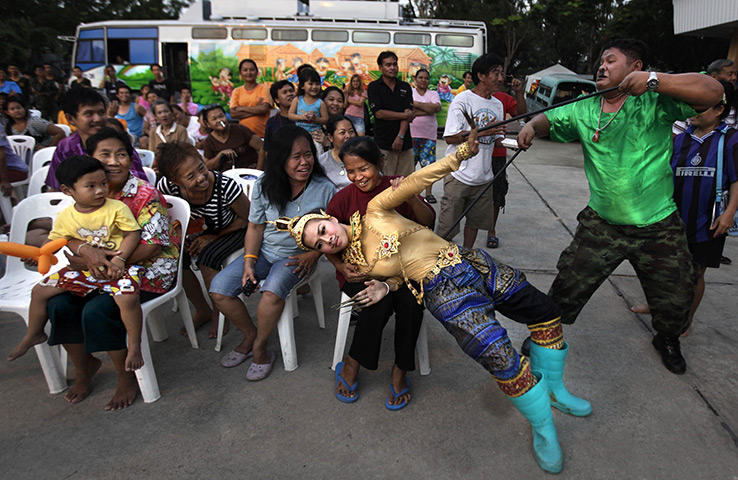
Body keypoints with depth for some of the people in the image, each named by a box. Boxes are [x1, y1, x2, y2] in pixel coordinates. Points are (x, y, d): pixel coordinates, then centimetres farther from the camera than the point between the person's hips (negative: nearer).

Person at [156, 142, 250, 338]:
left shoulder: (226, 186, -34)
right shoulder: (166, 186, -25)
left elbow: (247, 218, -17)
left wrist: (213, 237, -18)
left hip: (231, 231, -4)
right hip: (196, 231, 4)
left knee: (207, 258, -28)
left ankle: (219, 313, -1)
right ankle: (203, 311, 4)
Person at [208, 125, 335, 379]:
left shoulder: (324, 189, -9)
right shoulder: (264, 186, -3)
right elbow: (255, 226, 2)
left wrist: (313, 254, -16)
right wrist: (249, 262, -9)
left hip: (298, 256, -3)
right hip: (264, 253, 4)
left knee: (272, 292, -33)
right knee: (219, 289, -13)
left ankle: (259, 348, -6)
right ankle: (250, 335, 12)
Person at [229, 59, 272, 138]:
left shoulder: (263, 88, 5)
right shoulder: (237, 91, 11)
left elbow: (264, 108, -10)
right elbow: (233, 114, -1)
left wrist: (241, 108, -4)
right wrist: (256, 110, -8)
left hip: (262, 133, -2)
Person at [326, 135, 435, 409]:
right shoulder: (342, 199, 0)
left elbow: (429, 222, -6)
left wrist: (410, 197, -25)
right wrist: (341, 267, -13)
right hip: (360, 270, -1)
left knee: (411, 302, -28)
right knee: (379, 301, -31)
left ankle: (400, 371, -6)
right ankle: (350, 366, -6)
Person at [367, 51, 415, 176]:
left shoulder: (405, 87, 13)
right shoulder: (374, 87, 4)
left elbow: (408, 112, 3)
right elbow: (379, 113, -7)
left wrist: (401, 136, -11)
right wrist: (404, 115, -2)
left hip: (405, 142, 3)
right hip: (383, 144, -3)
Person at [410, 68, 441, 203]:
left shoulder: (433, 94, 12)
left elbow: (437, 107, -10)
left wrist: (416, 104, -11)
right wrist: (429, 110, -12)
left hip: (429, 135, 1)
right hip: (411, 134, -1)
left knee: (429, 165, 0)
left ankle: (429, 193, 9)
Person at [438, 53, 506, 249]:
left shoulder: (498, 105, 13)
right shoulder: (463, 99, -8)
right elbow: (450, 137, -15)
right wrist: (482, 132, -20)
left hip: (484, 176, 7)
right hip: (459, 175, -7)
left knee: (475, 221, 15)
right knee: (447, 226, -3)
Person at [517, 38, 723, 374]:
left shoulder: (655, 101, -13)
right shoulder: (583, 111, 1)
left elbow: (712, 92, -23)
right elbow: (549, 119, 11)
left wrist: (653, 80, -36)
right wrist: (531, 126, -14)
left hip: (658, 228, -1)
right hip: (601, 224, 2)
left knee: (674, 300, 16)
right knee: (568, 287, 4)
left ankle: (667, 340, 48)